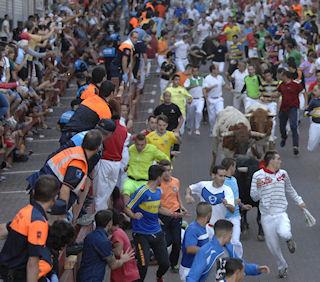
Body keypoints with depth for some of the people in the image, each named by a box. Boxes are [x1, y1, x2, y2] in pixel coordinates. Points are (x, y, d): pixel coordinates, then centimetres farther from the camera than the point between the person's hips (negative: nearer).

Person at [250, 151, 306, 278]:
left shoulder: (283, 173, 5)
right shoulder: (258, 175, -6)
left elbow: (290, 190, 24)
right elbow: (254, 197, -5)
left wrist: (299, 201, 24)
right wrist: (258, 187, -23)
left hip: (281, 214, 1)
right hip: (267, 216, 0)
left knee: (284, 233, -31)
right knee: (273, 245, 5)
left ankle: (289, 239, 7)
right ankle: (282, 267, 32)